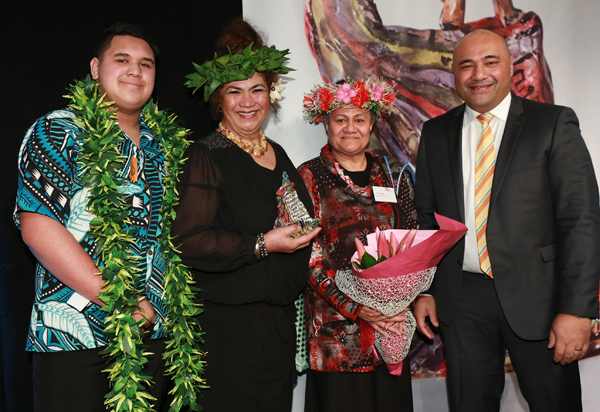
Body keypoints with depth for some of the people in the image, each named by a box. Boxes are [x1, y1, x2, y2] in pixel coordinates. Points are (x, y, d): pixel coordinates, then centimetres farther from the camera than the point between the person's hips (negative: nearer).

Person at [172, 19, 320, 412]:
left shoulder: (277, 154, 12)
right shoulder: (207, 156, -11)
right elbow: (189, 240, -19)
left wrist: (303, 235, 9)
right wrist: (262, 245, -21)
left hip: (280, 317, 7)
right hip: (230, 322, -7)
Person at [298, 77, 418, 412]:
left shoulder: (394, 174, 8)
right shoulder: (308, 177, -3)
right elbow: (308, 257, -9)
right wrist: (356, 308, -18)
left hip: (392, 319, 4)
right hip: (335, 327, -3)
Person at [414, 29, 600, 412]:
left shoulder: (555, 124, -3)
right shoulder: (436, 133, 7)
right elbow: (425, 218, 11)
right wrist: (423, 290, 5)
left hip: (535, 295, -2)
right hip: (462, 300, 3)